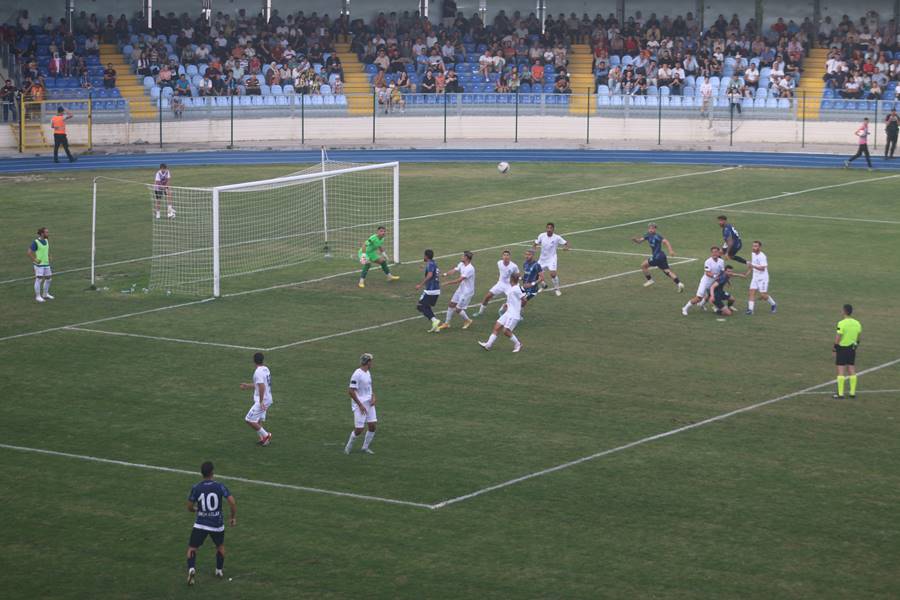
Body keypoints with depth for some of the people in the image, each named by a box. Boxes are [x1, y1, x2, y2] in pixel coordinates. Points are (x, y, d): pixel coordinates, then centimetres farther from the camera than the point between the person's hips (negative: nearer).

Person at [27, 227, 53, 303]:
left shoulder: (46, 241, 7)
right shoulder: (35, 242, -16)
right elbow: (29, 253, -16)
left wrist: (48, 257, 11)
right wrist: (35, 260, -17)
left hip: (46, 264, 7)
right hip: (39, 264, -7)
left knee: (48, 279, 11)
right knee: (39, 280, -4)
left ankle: (45, 294, 25)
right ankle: (38, 297, 4)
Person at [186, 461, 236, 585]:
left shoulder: (196, 488, -6)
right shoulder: (220, 487, -8)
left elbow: (189, 507, 2)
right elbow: (232, 502, -14)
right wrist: (234, 517, 1)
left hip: (200, 525, -1)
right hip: (217, 524, 1)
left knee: (191, 549, 6)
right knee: (220, 546, 28)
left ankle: (191, 569, -19)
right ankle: (219, 570, 34)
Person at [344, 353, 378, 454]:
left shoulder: (368, 373, 11)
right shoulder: (357, 374, -17)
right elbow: (351, 391, -19)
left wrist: (373, 397, 2)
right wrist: (360, 405, -19)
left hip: (369, 404, 8)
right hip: (360, 405, -8)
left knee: (372, 426, 3)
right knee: (359, 429, -7)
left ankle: (365, 447, 19)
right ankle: (349, 446, 15)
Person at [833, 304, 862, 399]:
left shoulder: (841, 323, -17)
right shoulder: (857, 323, 4)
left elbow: (837, 338, -16)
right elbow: (858, 338, 11)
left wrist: (834, 350, -8)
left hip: (842, 348, -6)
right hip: (852, 348, 6)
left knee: (841, 371, -2)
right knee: (852, 370, 11)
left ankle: (840, 394, -1)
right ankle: (852, 393, 14)